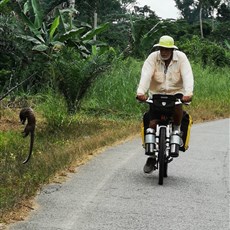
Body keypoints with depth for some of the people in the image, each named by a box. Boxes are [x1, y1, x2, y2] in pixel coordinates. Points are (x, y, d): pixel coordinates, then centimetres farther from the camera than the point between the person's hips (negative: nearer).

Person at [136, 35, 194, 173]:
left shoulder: (181, 57, -7)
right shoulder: (153, 57, -7)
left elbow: (187, 76, -20)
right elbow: (146, 75, -20)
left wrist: (188, 93, -37)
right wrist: (141, 92, -37)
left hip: (176, 93, -1)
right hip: (156, 94, 1)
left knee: (177, 108, -34)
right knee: (153, 123, -11)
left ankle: (177, 129, 0)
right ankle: (151, 158, 2)